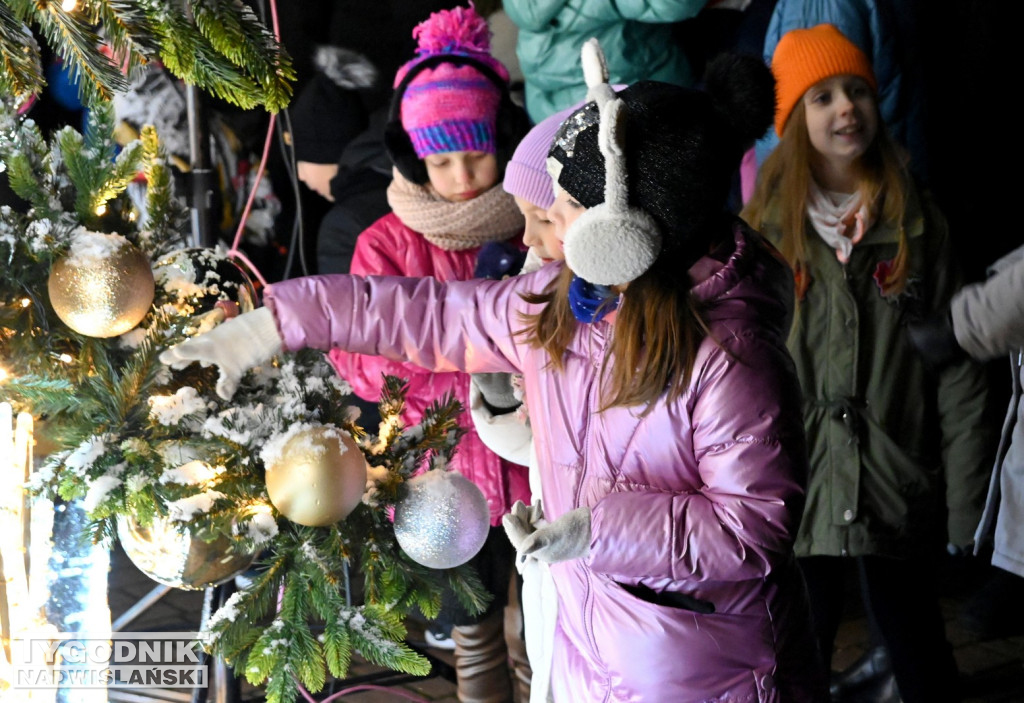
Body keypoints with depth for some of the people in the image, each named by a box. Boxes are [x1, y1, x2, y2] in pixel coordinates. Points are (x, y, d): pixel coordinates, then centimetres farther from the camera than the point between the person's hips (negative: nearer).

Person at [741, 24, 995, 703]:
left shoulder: (917, 223, -1)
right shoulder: (764, 229, -4)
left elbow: (958, 371, -1)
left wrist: (965, 509, -3)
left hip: (899, 492, 1)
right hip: (797, 490, 0)